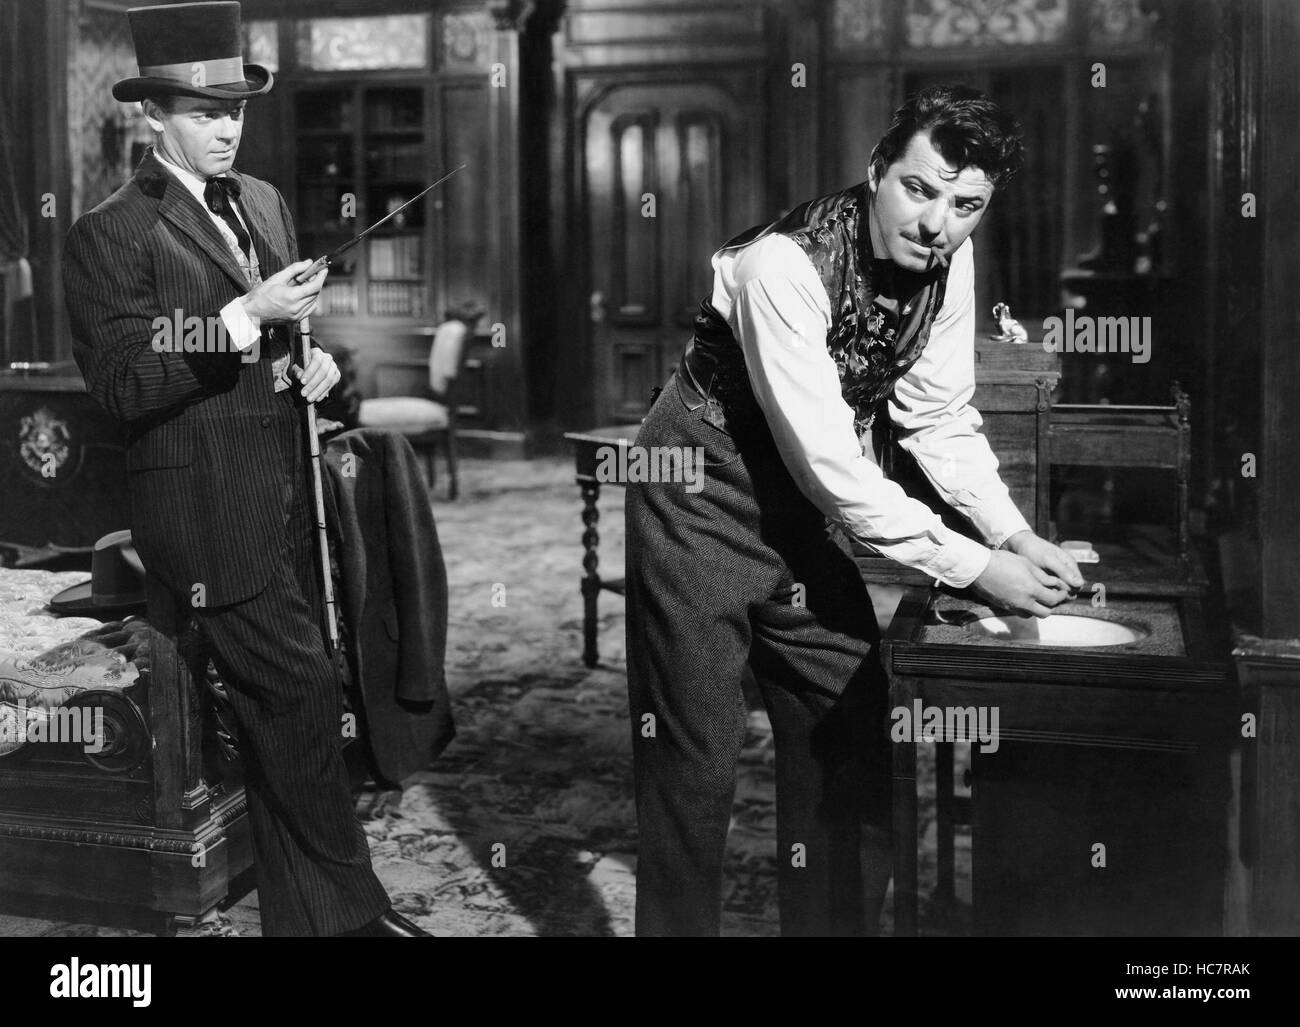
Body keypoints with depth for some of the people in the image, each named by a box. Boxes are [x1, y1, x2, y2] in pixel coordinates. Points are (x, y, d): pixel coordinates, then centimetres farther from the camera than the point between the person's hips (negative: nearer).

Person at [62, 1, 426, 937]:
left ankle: (297, 913, 24)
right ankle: (351, 905, 7)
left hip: (289, 500, 7)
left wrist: (314, 361, 4)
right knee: (301, 694, -9)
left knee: (282, 712, 12)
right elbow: (122, 382, -16)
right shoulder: (110, 235, -8)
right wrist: (245, 319, -21)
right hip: (208, 509, -7)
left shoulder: (265, 203, 14)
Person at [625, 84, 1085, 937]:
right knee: (695, 755, -2)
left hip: (799, 505, 7)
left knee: (854, 732, 10)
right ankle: (676, 923, 16)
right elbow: (827, 461, -31)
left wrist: (1014, 534, -11)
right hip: (702, 501, -7)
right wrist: (972, 566, -27)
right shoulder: (785, 267, -29)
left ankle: (834, 922, 26)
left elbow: (940, 418, 2)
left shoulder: (949, 259, -7)